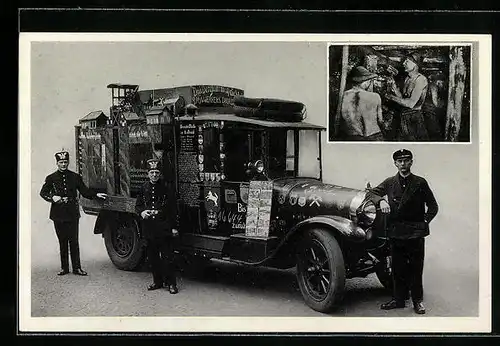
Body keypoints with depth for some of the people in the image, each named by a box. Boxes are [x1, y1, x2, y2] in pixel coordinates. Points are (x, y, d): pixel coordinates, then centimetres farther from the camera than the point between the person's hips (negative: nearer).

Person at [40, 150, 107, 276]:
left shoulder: (75, 177, 6)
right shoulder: (51, 178, 5)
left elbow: (85, 191, 5)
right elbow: (43, 192, 6)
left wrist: (96, 195, -11)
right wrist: (52, 197, -13)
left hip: (72, 214, 0)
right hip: (58, 214, 0)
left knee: (74, 241, 0)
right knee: (62, 242, 7)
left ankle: (77, 268, 5)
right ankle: (64, 268, 15)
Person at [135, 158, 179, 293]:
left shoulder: (165, 187, -2)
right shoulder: (144, 188, 7)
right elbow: (138, 205, 15)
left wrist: (174, 227, -4)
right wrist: (142, 212, -9)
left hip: (164, 228, -4)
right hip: (149, 229, 4)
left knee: (167, 257, -2)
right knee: (153, 257, 11)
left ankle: (171, 283, 4)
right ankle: (157, 281, 24)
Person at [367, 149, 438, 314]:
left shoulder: (420, 183, 3)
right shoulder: (390, 183, 9)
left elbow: (433, 207, 7)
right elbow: (371, 193, 14)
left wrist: (424, 222, -4)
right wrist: (381, 200, -6)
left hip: (415, 233, -2)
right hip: (395, 232, 2)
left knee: (415, 268, 1)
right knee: (398, 268, 8)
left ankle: (418, 301, 10)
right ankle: (398, 299, 16)